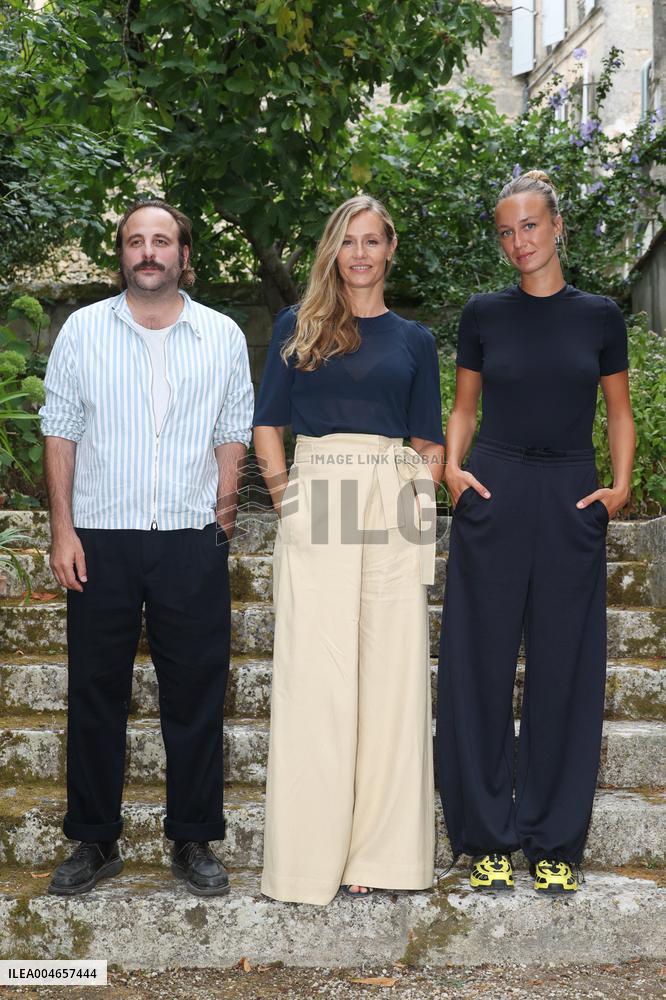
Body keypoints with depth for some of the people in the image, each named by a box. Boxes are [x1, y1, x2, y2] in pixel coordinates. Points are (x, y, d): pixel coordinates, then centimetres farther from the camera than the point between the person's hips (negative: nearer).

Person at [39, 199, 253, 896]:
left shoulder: (223, 337, 7)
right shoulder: (83, 330, 5)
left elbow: (232, 438, 10)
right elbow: (59, 433, 4)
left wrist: (219, 514, 2)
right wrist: (63, 529, -3)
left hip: (192, 544, 0)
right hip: (99, 540, 0)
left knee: (195, 696, 6)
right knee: (95, 694, 6)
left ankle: (194, 841, 19)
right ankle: (94, 841, 20)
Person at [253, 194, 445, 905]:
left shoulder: (413, 340, 15)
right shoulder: (296, 327, 11)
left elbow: (430, 444, 13)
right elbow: (267, 428, 8)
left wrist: (416, 509, 0)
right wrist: (288, 498, -3)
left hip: (393, 513, 2)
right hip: (316, 515, -1)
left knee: (389, 676, 1)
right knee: (313, 680, -3)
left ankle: (377, 849, 11)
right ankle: (311, 854, 6)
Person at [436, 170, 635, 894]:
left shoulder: (599, 315, 6)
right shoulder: (485, 314, 6)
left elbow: (619, 411, 12)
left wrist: (620, 485, -2)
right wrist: (452, 467, -4)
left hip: (571, 504, 0)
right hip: (493, 499, 0)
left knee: (565, 669, 4)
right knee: (482, 665, 2)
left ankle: (553, 839, 17)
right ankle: (486, 835, 15)